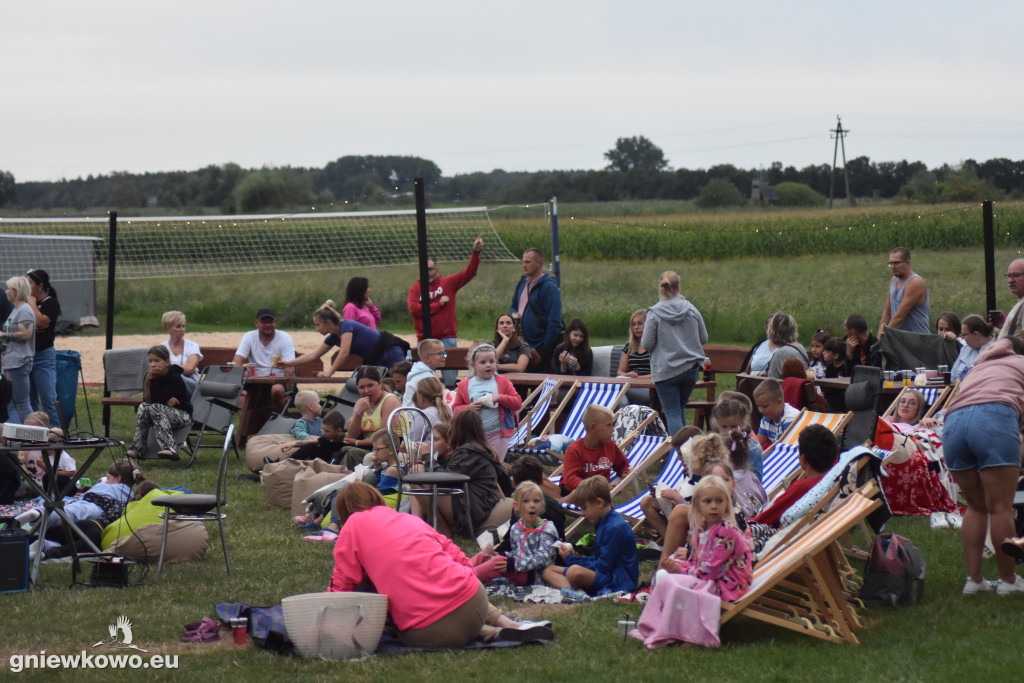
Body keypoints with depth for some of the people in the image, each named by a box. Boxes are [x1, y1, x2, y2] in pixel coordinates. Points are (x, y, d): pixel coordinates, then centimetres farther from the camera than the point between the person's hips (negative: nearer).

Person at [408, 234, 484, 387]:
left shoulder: (448, 283, 8)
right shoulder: (415, 288, 6)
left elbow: (469, 273, 0)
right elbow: (414, 309, -10)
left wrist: (476, 252, -11)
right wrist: (438, 304, -7)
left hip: (447, 338, 0)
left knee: (450, 378, -2)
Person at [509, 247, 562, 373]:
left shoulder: (549, 287, -12)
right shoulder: (523, 283, 14)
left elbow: (554, 321, -16)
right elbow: (513, 306, 28)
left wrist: (545, 347, -18)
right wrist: (513, 314, 3)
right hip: (525, 344, 8)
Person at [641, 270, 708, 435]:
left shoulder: (654, 313, -11)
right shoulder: (691, 310, -2)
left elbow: (646, 344, -9)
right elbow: (704, 339, 6)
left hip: (665, 371, -4)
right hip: (691, 368, 4)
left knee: (672, 413, -2)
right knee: (680, 408, 20)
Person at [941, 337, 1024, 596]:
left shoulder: (977, 368, 40)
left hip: (953, 422, 5)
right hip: (995, 418, -5)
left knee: (976, 507, 16)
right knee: (1000, 508, 1)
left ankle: (974, 579, 12)